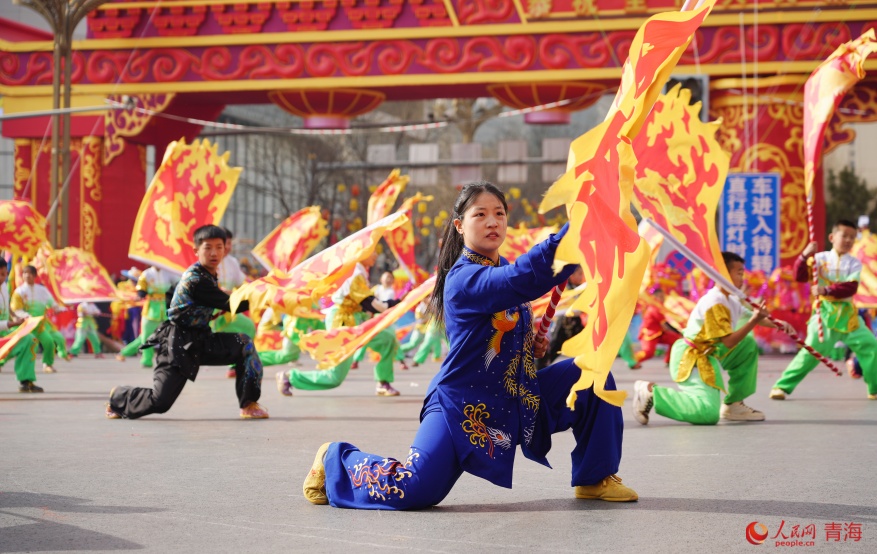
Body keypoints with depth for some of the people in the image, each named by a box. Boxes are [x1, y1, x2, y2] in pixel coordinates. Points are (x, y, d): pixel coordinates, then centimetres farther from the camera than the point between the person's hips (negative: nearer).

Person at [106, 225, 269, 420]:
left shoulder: (208, 275, 7)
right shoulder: (195, 280, -21)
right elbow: (230, 305, -19)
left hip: (200, 341, 9)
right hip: (178, 344, -9)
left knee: (244, 344, -9)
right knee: (159, 402, -12)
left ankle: (249, 404, -5)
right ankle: (118, 397, 19)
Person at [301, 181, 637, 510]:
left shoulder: (503, 270, 7)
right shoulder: (464, 278, -21)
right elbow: (524, 278, -40)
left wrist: (532, 345, 1)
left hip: (518, 398, 8)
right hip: (462, 406, -8)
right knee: (413, 490, -21)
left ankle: (595, 478, 14)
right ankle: (335, 460, 10)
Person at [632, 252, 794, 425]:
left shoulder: (730, 300, 11)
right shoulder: (715, 303, -20)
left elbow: (750, 316, 23)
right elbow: (729, 342, -23)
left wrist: (776, 324, 6)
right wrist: (753, 321, -23)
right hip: (691, 359, -11)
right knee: (709, 413, -26)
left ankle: (733, 405, 17)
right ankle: (651, 392, -13)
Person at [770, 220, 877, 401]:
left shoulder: (854, 263, 4)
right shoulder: (821, 258, 1)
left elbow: (851, 287, -12)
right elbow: (800, 277, -8)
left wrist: (827, 290, -25)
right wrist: (805, 256, -24)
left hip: (847, 313, 3)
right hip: (824, 311, -3)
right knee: (812, 350, -12)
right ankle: (782, 386, -4)